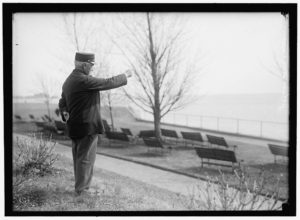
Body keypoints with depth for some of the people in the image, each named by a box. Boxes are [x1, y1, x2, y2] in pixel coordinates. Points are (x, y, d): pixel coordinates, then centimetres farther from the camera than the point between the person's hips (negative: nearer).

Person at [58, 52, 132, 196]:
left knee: (79, 157, 16)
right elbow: (108, 83, -16)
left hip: (74, 125, 10)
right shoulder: (84, 80, -20)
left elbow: (62, 103, 18)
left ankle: (80, 188, 25)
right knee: (86, 158, -3)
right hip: (88, 126, -10)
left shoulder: (69, 81, 11)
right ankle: (82, 190, 2)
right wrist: (125, 76, -3)